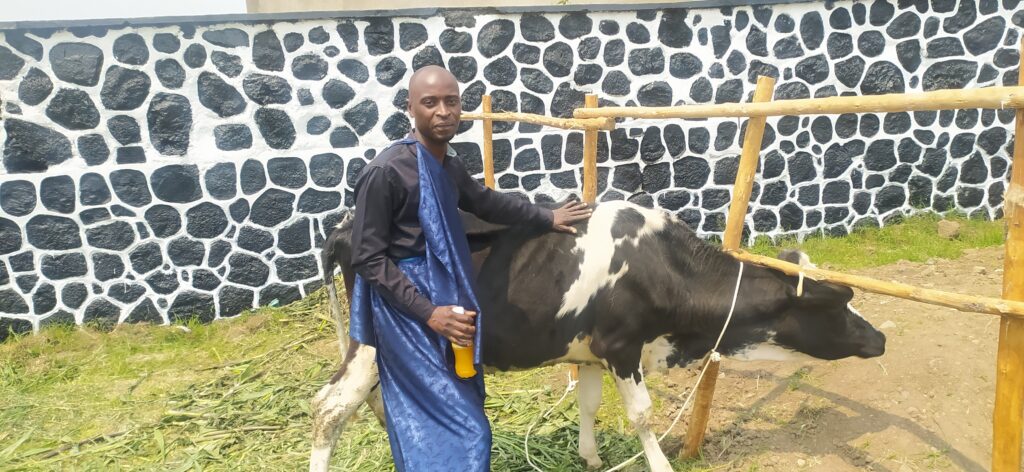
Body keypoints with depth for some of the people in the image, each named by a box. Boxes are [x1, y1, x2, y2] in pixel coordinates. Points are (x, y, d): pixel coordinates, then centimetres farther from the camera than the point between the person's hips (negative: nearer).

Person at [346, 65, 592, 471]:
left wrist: (547, 218, 31)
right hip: (409, 314, -8)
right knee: (460, 429, -3)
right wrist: (428, 313, -21)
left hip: (447, 302, 8)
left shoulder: (449, 165, 6)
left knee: (447, 417, 19)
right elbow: (367, 259, -17)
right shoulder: (385, 172, -18)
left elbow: (486, 201, 25)